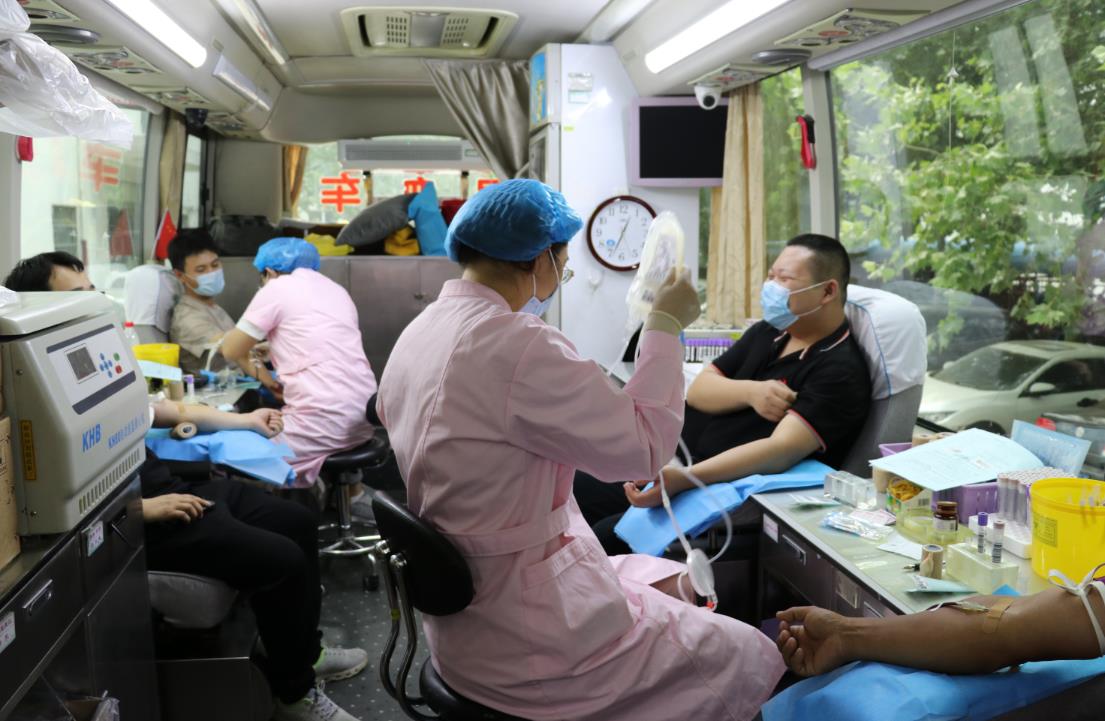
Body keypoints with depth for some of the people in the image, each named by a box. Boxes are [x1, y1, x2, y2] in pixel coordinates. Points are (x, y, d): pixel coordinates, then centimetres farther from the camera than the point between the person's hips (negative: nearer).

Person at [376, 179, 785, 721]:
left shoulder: (418, 334, 3)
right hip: (518, 632, -9)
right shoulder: (516, 345, -26)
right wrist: (665, 326, -9)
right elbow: (644, 443, -21)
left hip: (464, 601, 10)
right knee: (750, 658, 4)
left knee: (674, 581, 24)